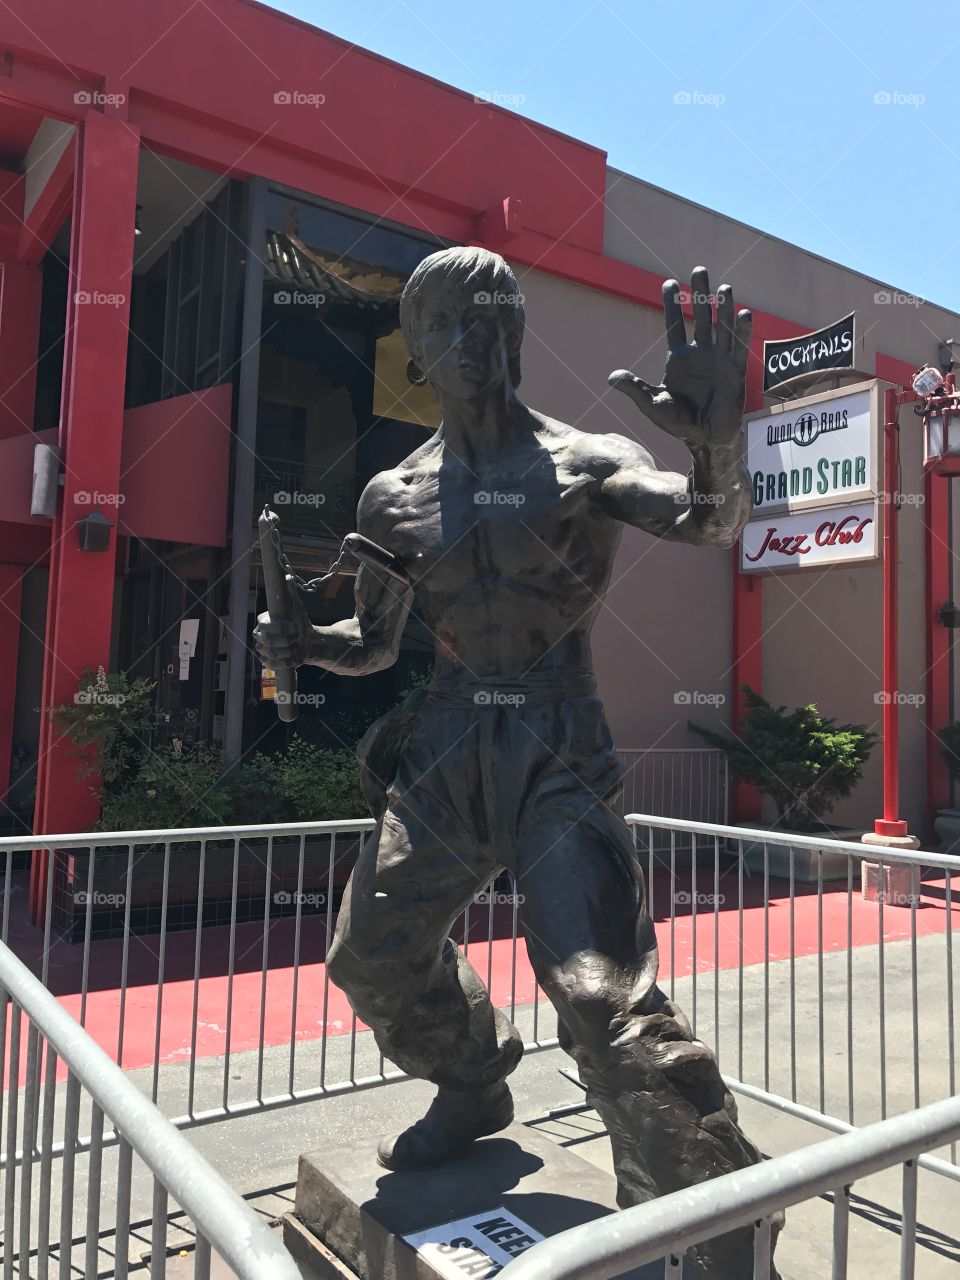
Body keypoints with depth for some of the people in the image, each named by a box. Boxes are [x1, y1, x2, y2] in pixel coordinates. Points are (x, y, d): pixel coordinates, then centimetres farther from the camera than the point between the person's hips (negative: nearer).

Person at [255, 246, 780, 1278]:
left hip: (556, 757, -5)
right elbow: (376, 643, 16)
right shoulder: (395, 495, 11)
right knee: (372, 957, 11)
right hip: (442, 754, 5)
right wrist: (302, 641, -4)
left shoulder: (583, 464, 0)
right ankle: (473, 1090, 40)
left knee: (604, 993, -15)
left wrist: (717, 440, -36)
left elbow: (710, 521, -15)